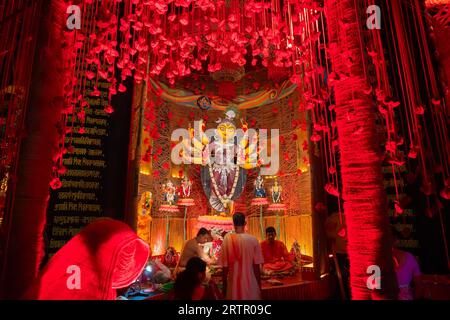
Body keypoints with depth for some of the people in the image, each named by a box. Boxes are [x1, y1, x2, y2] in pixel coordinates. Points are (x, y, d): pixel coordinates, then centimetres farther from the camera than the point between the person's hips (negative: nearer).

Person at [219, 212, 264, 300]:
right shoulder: (253, 240, -10)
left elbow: (225, 266, -6)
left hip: (234, 284, 0)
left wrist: (224, 286, 6)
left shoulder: (227, 239, -11)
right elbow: (256, 266, -6)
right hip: (251, 284, 0)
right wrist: (259, 285, 7)